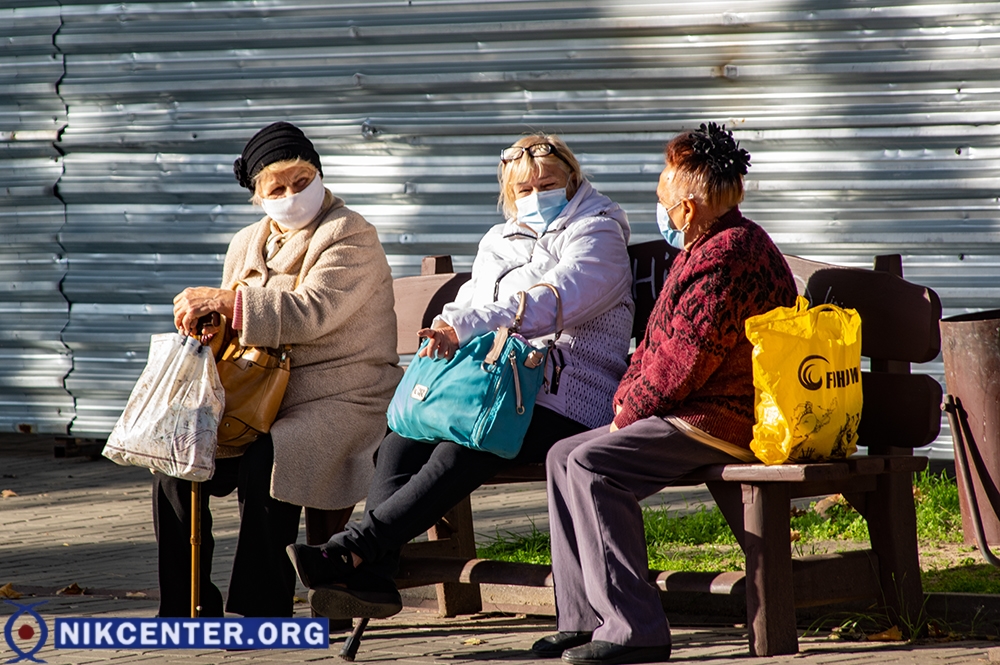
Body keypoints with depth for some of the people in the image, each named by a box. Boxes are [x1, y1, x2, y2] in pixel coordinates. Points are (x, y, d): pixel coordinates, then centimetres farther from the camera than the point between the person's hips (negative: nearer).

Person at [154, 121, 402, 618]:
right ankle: (186, 609, -3)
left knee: (263, 463, -34)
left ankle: (262, 612, -22)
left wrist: (227, 302, -25)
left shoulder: (351, 236, -7)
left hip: (341, 399, -7)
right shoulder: (247, 245, 17)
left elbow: (312, 311, -22)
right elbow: (239, 330, 23)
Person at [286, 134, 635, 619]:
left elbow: (556, 297, -16)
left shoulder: (598, 232, 2)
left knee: (458, 455, -31)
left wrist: (468, 326, -26)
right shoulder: (499, 242, 27)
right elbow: (467, 307, 22)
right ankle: (373, 577, -29)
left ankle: (353, 548, -38)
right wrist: (447, 334, -6)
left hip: (562, 402, -7)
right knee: (400, 443, -19)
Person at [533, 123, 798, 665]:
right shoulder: (702, 250, 19)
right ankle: (584, 618, 7)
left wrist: (630, 410, -9)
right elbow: (660, 343, 24)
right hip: (691, 413, 12)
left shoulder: (729, 255, -17)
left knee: (593, 465, -24)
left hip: (724, 420, -12)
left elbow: (687, 358, -22)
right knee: (564, 456, 10)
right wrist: (628, 397, 7)